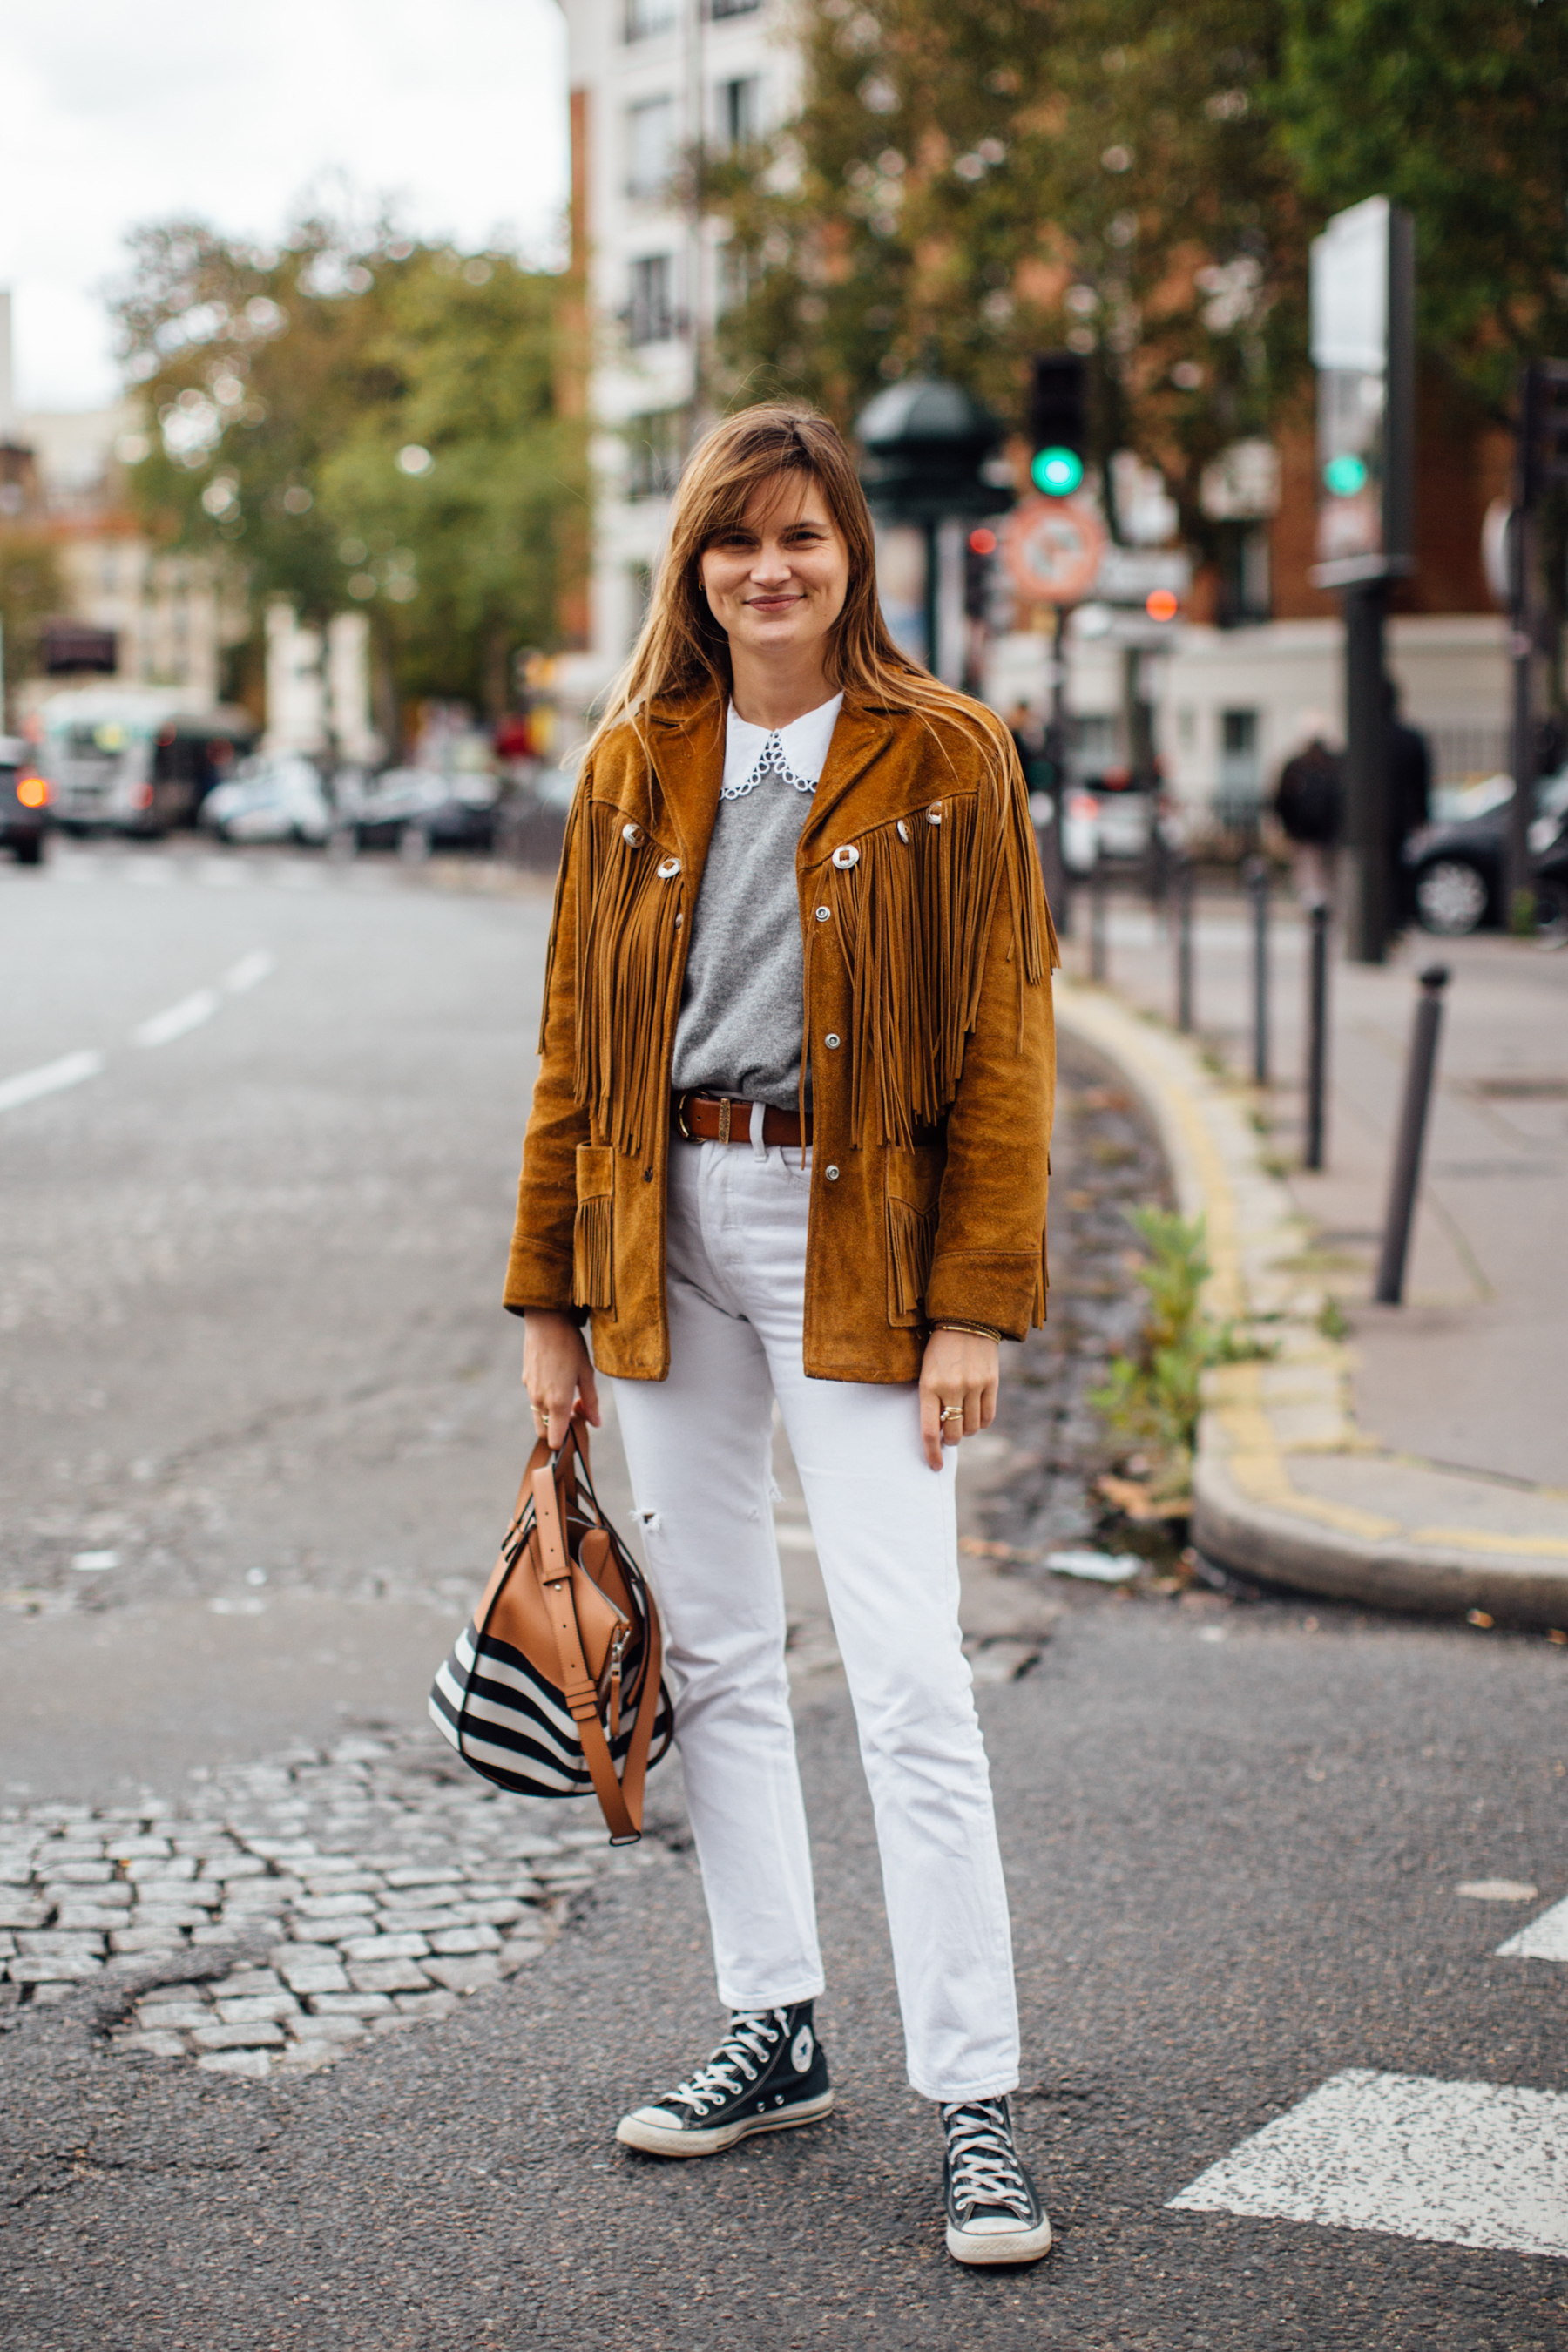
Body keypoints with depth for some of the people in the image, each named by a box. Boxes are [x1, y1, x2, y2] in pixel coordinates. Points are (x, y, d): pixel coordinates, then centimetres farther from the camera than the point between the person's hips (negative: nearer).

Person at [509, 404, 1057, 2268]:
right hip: (664, 1229, 4)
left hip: (850, 1230, -4)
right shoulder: (633, 768, 8)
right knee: (716, 1653, 12)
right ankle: (776, 2031, 26)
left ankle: (973, 2106, -1)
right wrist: (547, 1300, 7)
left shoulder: (945, 761, -2)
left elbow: (1003, 1044, -4)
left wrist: (975, 1305, -10)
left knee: (909, 1679, -8)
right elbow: (576, 1044, 10)